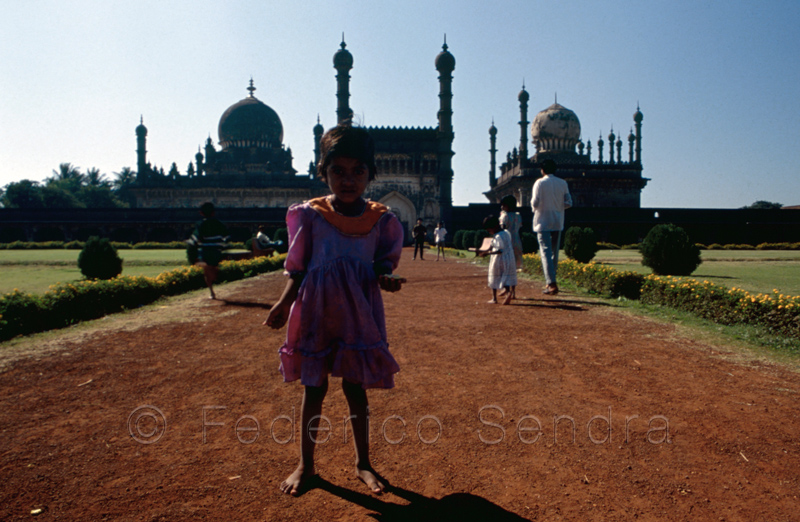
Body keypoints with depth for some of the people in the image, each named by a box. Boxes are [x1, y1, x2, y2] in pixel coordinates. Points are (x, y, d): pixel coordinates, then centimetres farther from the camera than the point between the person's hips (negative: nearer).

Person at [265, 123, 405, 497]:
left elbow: (383, 265, 4)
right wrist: (283, 304, -12)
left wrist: (387, 279, -18)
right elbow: (297, 270, 0)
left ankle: (363, 464, 28)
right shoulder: (308, 215, -4)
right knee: (314, 387, 10)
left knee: (355, 387, 9)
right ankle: (305, 465, 29)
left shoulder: (380, 220, -2)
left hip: (359, 313, 0)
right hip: (316, 312, 0)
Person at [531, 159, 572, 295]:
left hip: (543, 221, -5)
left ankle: (552, 283, -18)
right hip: (558, 222, 5)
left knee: (546, 252, -7)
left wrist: (533, 206, 9)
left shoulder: (540, 183, -9)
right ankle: (550, 281, 25)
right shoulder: (562, 183, 4)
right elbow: (568, 203, 2)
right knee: (554, 252, 15)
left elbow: (535, 203, -13)